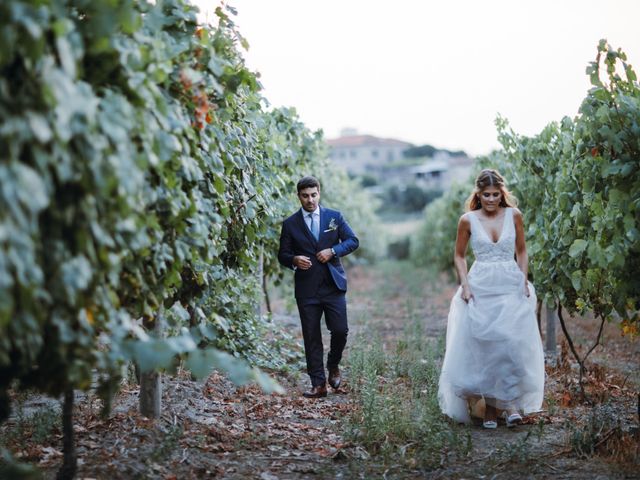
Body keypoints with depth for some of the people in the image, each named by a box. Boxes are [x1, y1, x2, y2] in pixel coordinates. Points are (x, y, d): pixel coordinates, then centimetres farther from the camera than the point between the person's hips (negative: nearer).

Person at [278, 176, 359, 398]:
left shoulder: (334, 217, 6)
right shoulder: (290, 224, 5)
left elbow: (353, 241, 5)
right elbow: (282, 255, 6)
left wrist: (333, 251, -12)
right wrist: (294, 259, -16)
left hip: (334, 285, 0)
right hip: (307, 289, 0)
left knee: (340, 330, -5)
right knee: (311, 338, 2)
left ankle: (333, 365, 24)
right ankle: (318, 384, 8)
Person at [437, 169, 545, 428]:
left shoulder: (513, 215, 2)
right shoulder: (468, 220, 0)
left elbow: (521, 251, 12)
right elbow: (459, 256, 9)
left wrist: (524, 280, 2)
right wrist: (464, 285, -3)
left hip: (511, 287, 1)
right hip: (480, 289, -1)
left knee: (512, 344, -9)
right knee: (482, 346, -1)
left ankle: (510, 402, -3)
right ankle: (489, 407, 6)